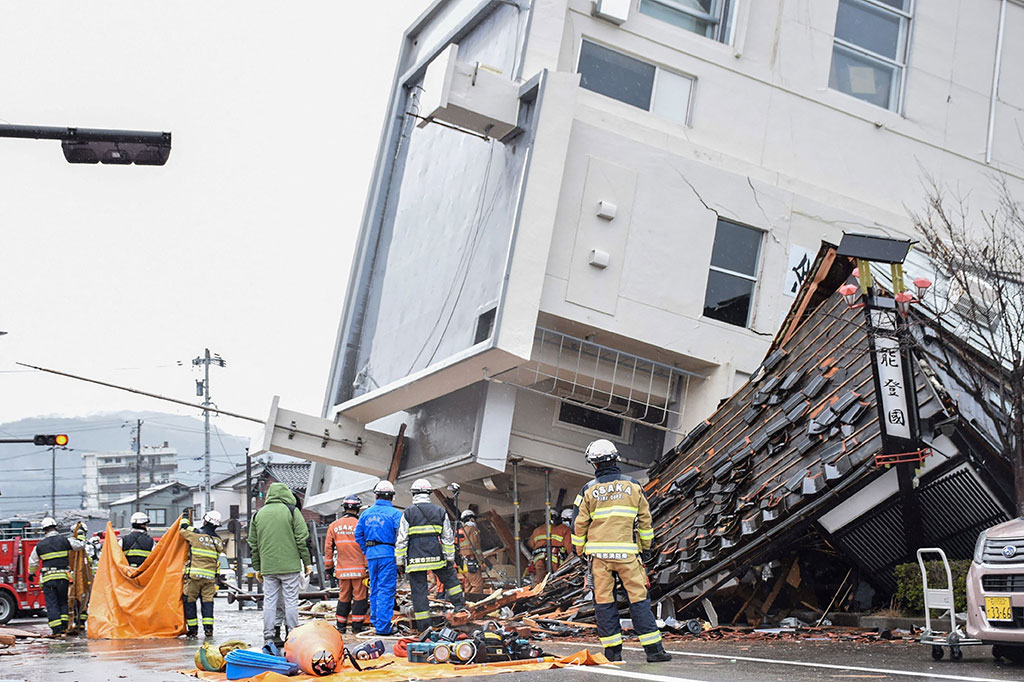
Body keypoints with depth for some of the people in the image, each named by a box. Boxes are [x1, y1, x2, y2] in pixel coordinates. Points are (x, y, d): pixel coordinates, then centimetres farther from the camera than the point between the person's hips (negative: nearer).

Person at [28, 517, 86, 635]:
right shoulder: (64, 540, 0)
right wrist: (81, 536, 26)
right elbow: (80, 545, 7)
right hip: (63, 577, 1)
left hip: (47, 578, -1)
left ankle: (57, 630, -4)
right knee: (63, 602, 15)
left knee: (52, 604, 1)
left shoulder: (40, 545, 4)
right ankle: (64, 626, 8)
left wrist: (31, 574, 31)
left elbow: (32, 562, 13)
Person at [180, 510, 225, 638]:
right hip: (210, 576, 4)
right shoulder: (218, 541, 11)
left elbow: (183, 529, 10)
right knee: (208, 601, 7)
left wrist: (185, 517, 25)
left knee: (189, 600, 6)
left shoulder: (196, 534, -5)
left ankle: (192, 629, 7)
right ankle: (208, 628, -2)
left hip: (194, 574, -4)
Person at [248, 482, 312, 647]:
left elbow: (253, 544, 14)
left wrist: (257, 568, 19)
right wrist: (307, 562, 2)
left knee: (269, 601, 7)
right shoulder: (292, 511, -2)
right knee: (291, 601, 1)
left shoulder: (258, 514, 11)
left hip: (267, 567, 3)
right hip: (289, 565, -3)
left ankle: (268, 637, 6)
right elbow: (302, 539, -4)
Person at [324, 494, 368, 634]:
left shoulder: (333, 526, 5)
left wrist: (328, 567, 16)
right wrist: (368, 567, -3)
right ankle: (357, 625, 3)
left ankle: (340, 626, 15)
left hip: (342, 570, 4)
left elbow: (328, 548, 8)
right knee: (359, 596, 3)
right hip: (359, 569, -4)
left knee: (343, 597, 12)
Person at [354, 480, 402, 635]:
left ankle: (375, 620, 26)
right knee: (386, 590, -3)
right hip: (388, 553, -5)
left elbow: (358, 535, 11)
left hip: (371, 554, 5)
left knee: (374, 588, 18)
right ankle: (383, 626, -5)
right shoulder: (395, 514, -8)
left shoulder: (366, 513, 8)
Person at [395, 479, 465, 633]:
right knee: (450, 577, 26)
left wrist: (400, 561, 4)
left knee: (419, 591, 3)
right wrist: (450, 558, 15)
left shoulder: (408, 513, -2)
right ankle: (460, 603, 28)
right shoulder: (440, 512, 7)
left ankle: (423, 626, 5)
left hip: (415, 559, -2)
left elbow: (401, 540, -3)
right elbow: (448, 538, 9)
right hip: (436, 556, 2)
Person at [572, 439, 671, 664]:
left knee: (603, 600, 7)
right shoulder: (633, 486, 4)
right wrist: (646, 546, 23)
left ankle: (612, 651, 8)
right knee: (639, 598, 2)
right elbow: (645, 519, 10)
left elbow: (578, 524, 3)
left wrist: (580, 550, 17)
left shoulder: (588, 490, 0)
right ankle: (653, 649, -1)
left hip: (599, 552, 0)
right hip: (627, 552, 0)